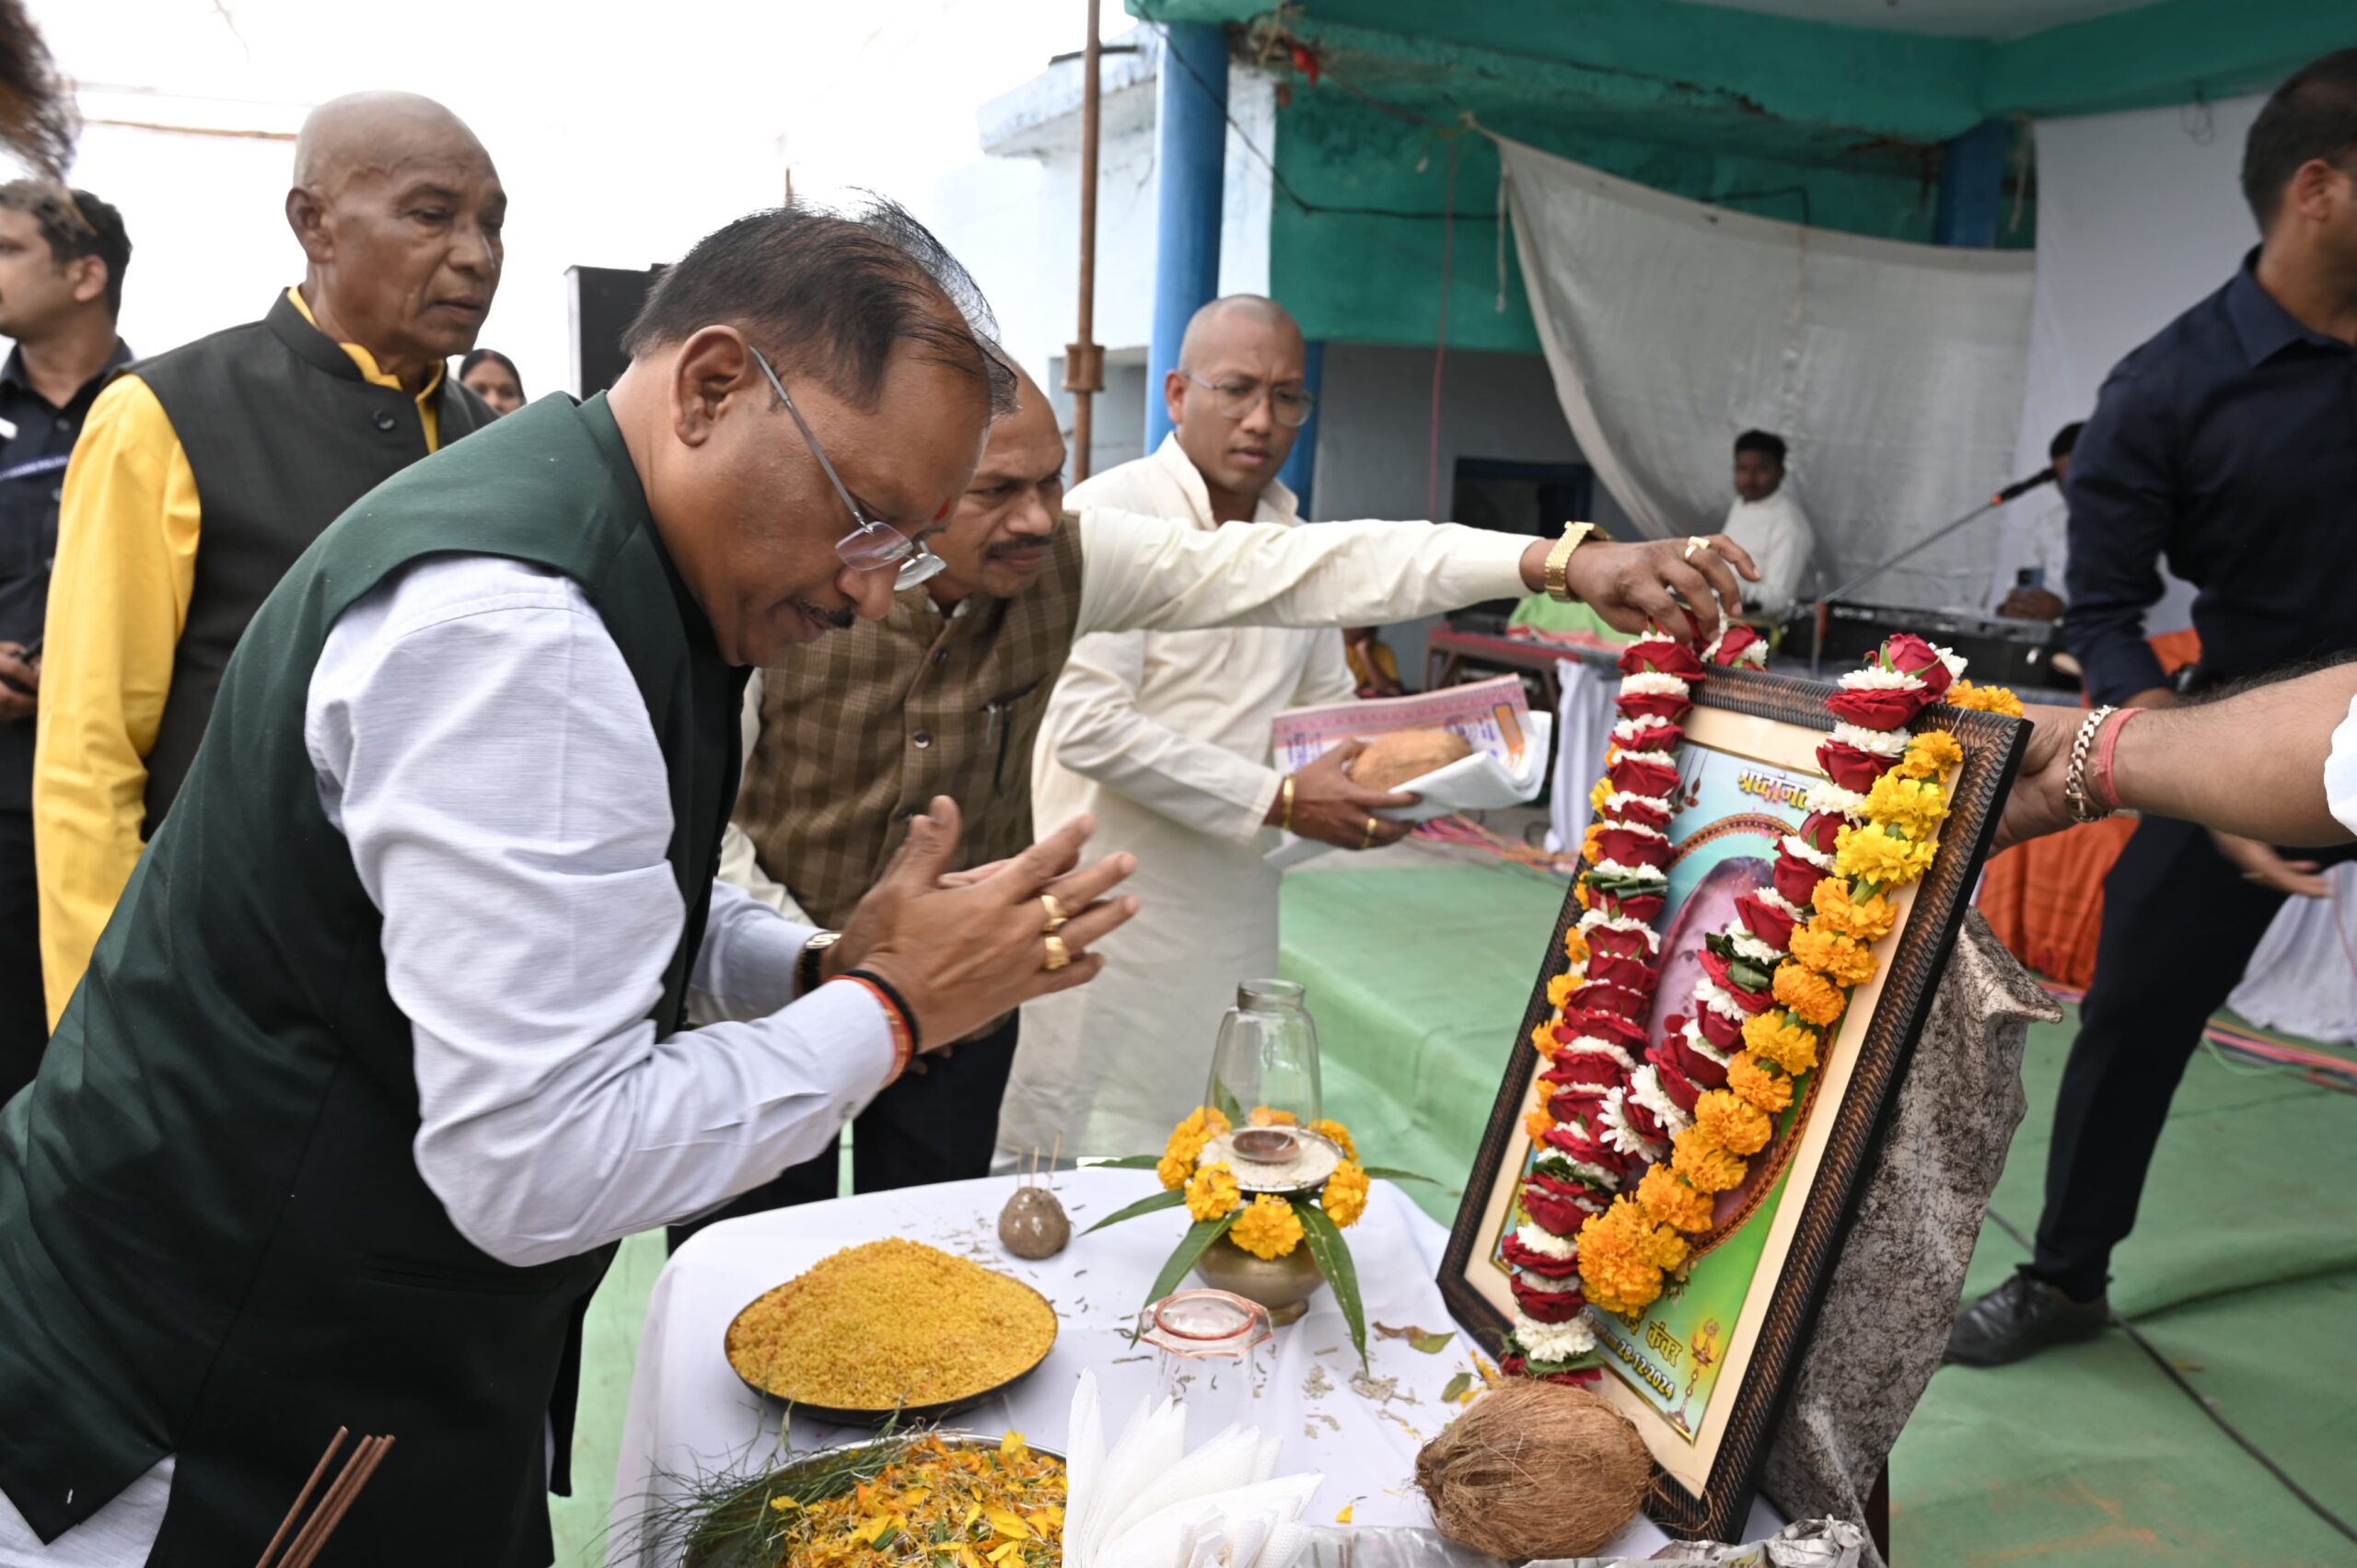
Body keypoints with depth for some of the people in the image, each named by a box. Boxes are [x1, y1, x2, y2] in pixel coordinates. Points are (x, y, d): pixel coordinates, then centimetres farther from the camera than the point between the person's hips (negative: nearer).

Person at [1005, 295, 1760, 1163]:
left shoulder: (1299, 540, 12)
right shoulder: (1112, 513, -9)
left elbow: (1329, 707, 20)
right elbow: (1087, 724, -17)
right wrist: (1279, 800, -18)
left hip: (1231, 910, 6)